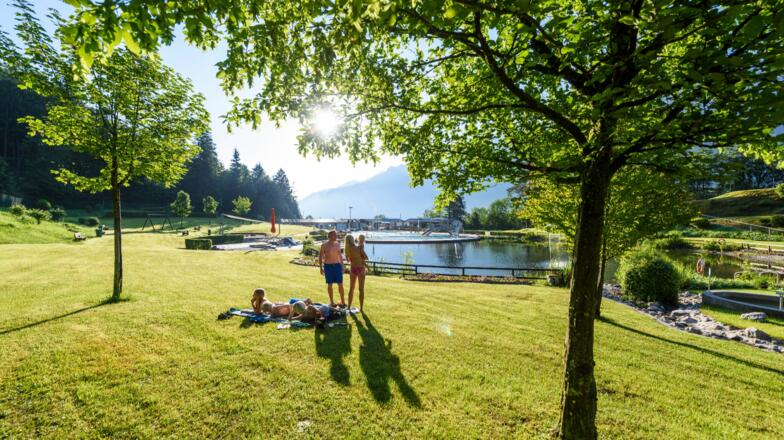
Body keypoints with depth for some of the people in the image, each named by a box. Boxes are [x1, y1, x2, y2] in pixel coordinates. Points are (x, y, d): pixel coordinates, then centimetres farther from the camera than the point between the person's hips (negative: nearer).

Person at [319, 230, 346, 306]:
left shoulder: (337, 244, 6)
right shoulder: (324, 245, -6)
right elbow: (320, 256, -1)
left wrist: (342, 265, 14)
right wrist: (320, 267, -3)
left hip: (337, 265, 3)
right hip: (328, 266, -3)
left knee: (340, 284, 3)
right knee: (329, 284, 6)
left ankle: (342, 301, 15)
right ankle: (331, 301, 19)